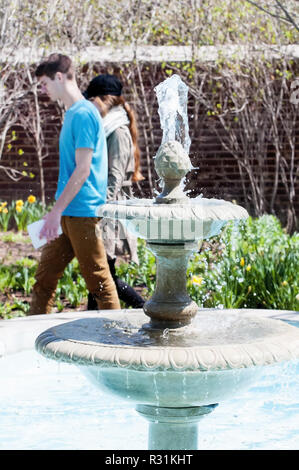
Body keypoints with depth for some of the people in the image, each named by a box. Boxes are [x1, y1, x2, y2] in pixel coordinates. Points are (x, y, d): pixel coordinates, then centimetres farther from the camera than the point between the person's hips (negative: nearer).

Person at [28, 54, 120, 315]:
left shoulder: (83, 113, -14)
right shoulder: (73, 112, 16)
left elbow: (83, 169, -19)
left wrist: (57, 210, -19)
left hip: (82, 213, -10)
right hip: (68, 214, 10)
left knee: (98, 280, -2)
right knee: (44, 276, 11)